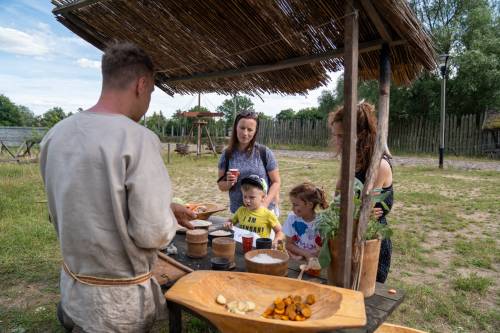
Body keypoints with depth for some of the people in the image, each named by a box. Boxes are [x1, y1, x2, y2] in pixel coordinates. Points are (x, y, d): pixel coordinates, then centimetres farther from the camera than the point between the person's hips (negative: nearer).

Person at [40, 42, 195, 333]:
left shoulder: (57, 133, -3)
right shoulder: (137, 139, -25)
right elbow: (153, 234, -25)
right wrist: (170, 219, -3)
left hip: (72, 285, 6)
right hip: (118, 299, -5)